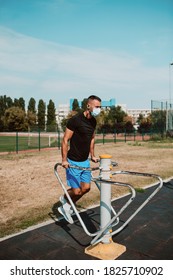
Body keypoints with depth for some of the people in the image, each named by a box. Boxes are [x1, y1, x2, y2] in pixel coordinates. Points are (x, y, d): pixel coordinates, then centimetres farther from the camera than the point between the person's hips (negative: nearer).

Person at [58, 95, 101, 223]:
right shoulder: (75, 120, -18)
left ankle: (66, 207, 28)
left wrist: (92, 156, 16)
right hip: (73, 162, -7)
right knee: (76, 191, -5)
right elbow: (65, 140, -16)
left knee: (86, 188, 6)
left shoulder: (93, 121, 5)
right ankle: (65, 198, 28)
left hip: (85, 161, 7)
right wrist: (64, 160, -20)